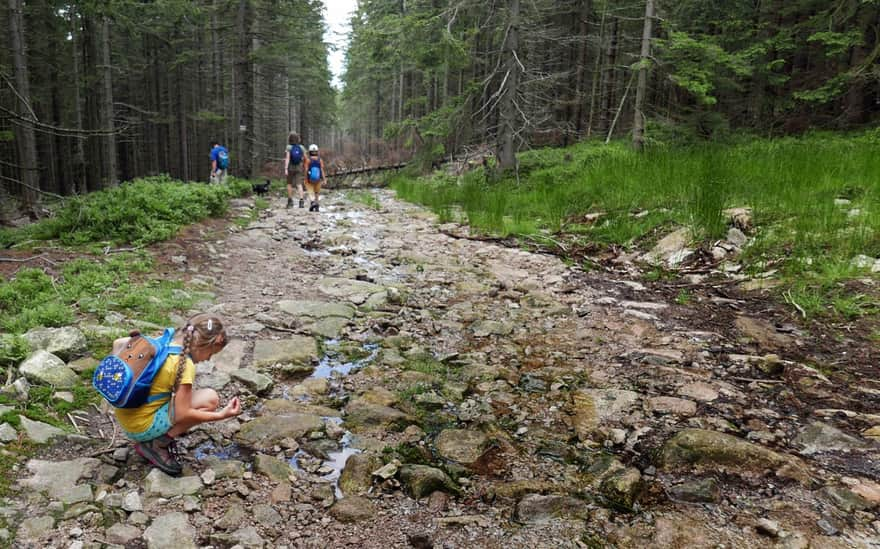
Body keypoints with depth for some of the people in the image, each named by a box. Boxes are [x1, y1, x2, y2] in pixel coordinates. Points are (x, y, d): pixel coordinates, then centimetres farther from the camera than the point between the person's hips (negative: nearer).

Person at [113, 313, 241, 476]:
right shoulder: (185, 365, -21)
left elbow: (118, 343, 13)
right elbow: (182, 414, -19)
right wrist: (221, 415, -13)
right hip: (142, 427, -8)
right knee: (210, 398, -11)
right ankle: (157, 444, -6)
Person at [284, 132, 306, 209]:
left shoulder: (288, 147, -12)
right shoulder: (301, 147, -2)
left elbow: (287, 158, -20)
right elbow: (305, 158, 1)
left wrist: (286, 169, -23)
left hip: (290, 168, -2)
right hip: (298, 168, 2)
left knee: (289, 184, 12)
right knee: (299, 184, -1)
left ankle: (290, 202, 15)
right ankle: (301, 200, -20)